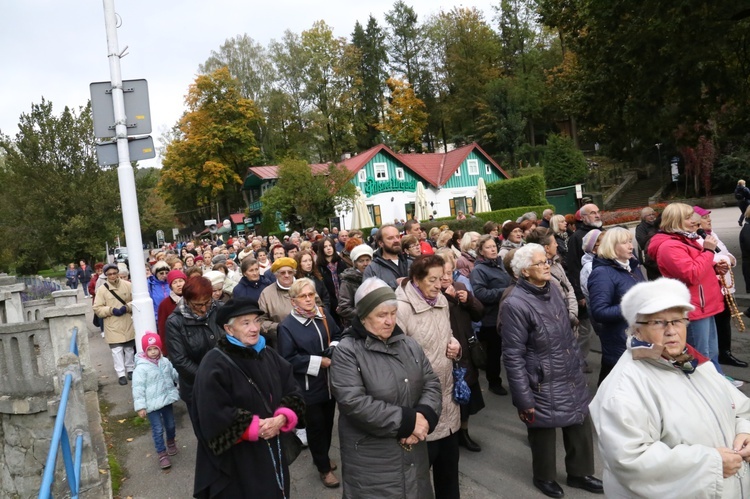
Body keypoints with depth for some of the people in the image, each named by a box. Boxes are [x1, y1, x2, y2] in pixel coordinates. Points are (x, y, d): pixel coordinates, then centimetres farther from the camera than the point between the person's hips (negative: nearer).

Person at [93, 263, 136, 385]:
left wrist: (127, 307, -18)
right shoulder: (102, 289, -5)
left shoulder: (127, 285, -3)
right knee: (117, 350, -1)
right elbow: (97, 309, -5)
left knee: (129, 348, 15)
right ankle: (121, 374, 7)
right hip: (112, 326, -2)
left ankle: (131, 370, 30)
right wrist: (111, 310, -18)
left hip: (128, 324, 2)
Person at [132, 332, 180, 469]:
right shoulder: (141, 368, -18)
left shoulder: (165, 362, -2)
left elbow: (175, 375, 14)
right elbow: (138, 388, -17)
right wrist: (140, 407, -18)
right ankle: (162, 454, 15)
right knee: (158, 430, 1)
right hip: (152, 404, -5)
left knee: (170, 425, 20)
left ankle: (171, 442, 47)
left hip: (166, 400, 5)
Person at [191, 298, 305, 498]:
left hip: (272, 449, 6)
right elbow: (213, 417, -21)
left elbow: (293, 392, 3)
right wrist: (255, 427, -18)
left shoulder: (269, 355, 3)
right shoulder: (214, 365, -17)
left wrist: (282, 418, -16)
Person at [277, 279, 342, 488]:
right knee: (316, 426, 8)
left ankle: (323, 456, 43)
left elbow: (337, 334, 13)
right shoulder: (287, 326, -16)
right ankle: (324, 468, 25)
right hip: (308, 386, -5)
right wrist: (319, 361, -20)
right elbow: (287, 360, -19)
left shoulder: (324, 314, -1)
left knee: (328, 422, 19)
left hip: (329, 381, 5)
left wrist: (334, 348, -10)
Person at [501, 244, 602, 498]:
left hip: (572, 378, 7)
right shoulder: (515, 304, -22)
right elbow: (513, 356, -20)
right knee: (544, 434, 14)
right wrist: (524, 399, -17)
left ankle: (579, 472, 41)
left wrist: (579, 365, 18)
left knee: (581, 427, 17)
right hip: (543, 385, -6)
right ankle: (544, 478, 39)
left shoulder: (553, 289, 2)